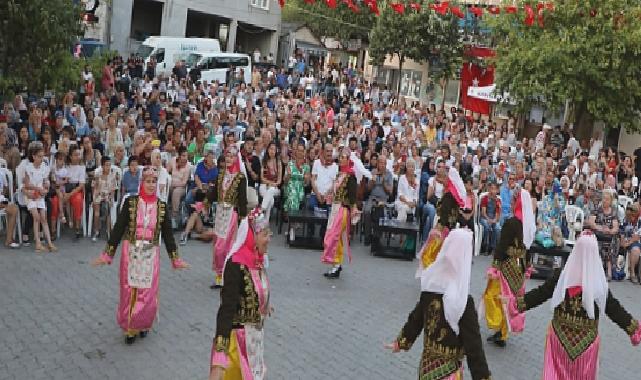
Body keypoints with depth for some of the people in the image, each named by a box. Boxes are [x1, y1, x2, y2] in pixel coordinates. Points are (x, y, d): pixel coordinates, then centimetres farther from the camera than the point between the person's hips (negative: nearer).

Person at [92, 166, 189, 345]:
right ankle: (130, 328, 23)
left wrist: (176, 259, 7)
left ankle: (143, 325, 29)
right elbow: (118, 228, -3)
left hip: (151, 255, 1)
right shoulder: (130, 202, -3)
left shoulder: (161, 206, 1)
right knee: (129, 292, 4)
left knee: (148, 294, 4)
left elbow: (167, 234, 7)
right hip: (131, 252, -1)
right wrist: (106, 254, -7)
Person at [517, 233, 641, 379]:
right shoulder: (599, 281, -12)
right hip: (586, 338, 0)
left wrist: (519, 302, 0)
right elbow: (613, 308, -7)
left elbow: (540, 293, -9)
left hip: (560, 333, 0)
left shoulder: (562, 276, -12)